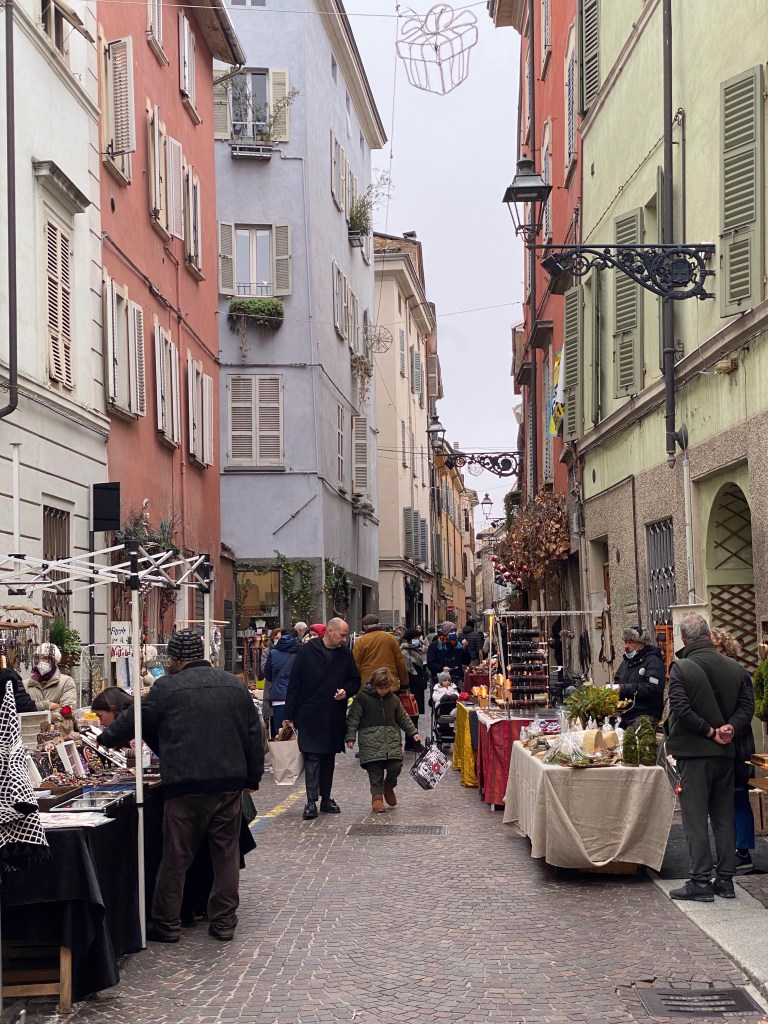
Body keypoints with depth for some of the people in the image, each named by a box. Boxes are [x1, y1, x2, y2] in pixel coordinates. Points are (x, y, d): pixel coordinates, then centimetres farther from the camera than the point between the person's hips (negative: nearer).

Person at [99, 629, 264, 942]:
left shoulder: (167, 688, -4)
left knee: (176, 857, 5)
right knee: (226, 854, 11)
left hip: (186, 787, -4)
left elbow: (134, 720, 5)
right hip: (230, 784, 4)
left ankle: (166, 925, 13)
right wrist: (252, 778, 19)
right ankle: (224, 922, 13)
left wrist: (106, 738, 24)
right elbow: (254, 736, 12)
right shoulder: (235, 686, 9)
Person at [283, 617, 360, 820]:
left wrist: (347, 691, -7)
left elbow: (355, 681, 16)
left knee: (329, 758, 11)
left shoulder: (345, 654, 6)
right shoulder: (307, 651, -6)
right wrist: (289, 714, -6)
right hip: (310, 715, -4)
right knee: (312, 757, -8)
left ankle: (325, 798, 20)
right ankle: (311, 801, -10)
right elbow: (294, 683, -4)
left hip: (335, 717, 4)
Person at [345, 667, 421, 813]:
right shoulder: (362, 697, -3)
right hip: (370, 742, -4)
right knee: (375, 771, -5)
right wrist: (350, 737, -8)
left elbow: (403, 718, 21)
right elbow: (353, 719, -2)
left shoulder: (393, 698, 11)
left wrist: (413, 732, 17)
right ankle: (377, 796, 8)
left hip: (392, 740, 4)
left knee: (396, 766, -5)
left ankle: (388, 786, 23)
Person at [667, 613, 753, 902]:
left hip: (693, 753, -5)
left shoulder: (681, 669, -13)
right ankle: (725, 879, 16)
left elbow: (681, 710, -19)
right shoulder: (733, 668, 4)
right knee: (724, 817, 12)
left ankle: (701, 881, 0)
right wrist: (730, 727, -8)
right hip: (725, 753, 5)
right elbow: (746, 705, 2)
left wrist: (710, 732, -11)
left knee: (695, 819, 0)